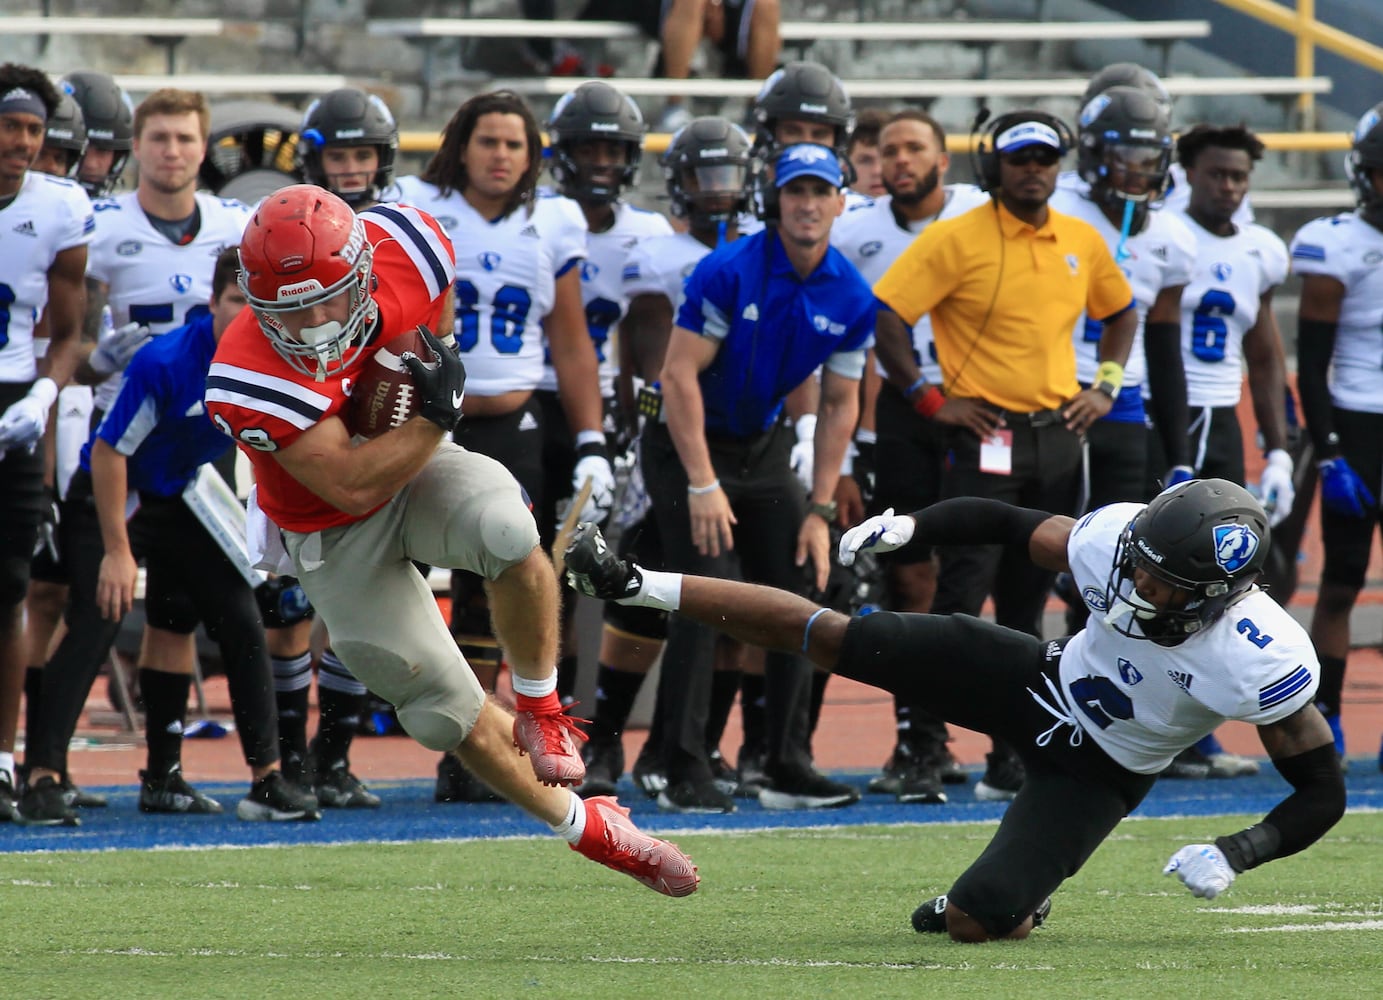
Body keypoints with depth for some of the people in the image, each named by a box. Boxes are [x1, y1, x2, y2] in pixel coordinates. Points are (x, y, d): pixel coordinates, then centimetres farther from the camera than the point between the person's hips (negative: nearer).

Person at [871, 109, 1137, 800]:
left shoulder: (1082, 242, 9)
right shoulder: (955, 239, -9)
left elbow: (1120, 311, 27)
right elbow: (884, 316, -12)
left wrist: (1105, 386, 13)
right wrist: (928, 398, -12)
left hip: (1058, 434, 6)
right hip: (984, 436, -6)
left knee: (1026, 605, 9)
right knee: (961, 598, -11)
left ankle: (1010, 759, 14)